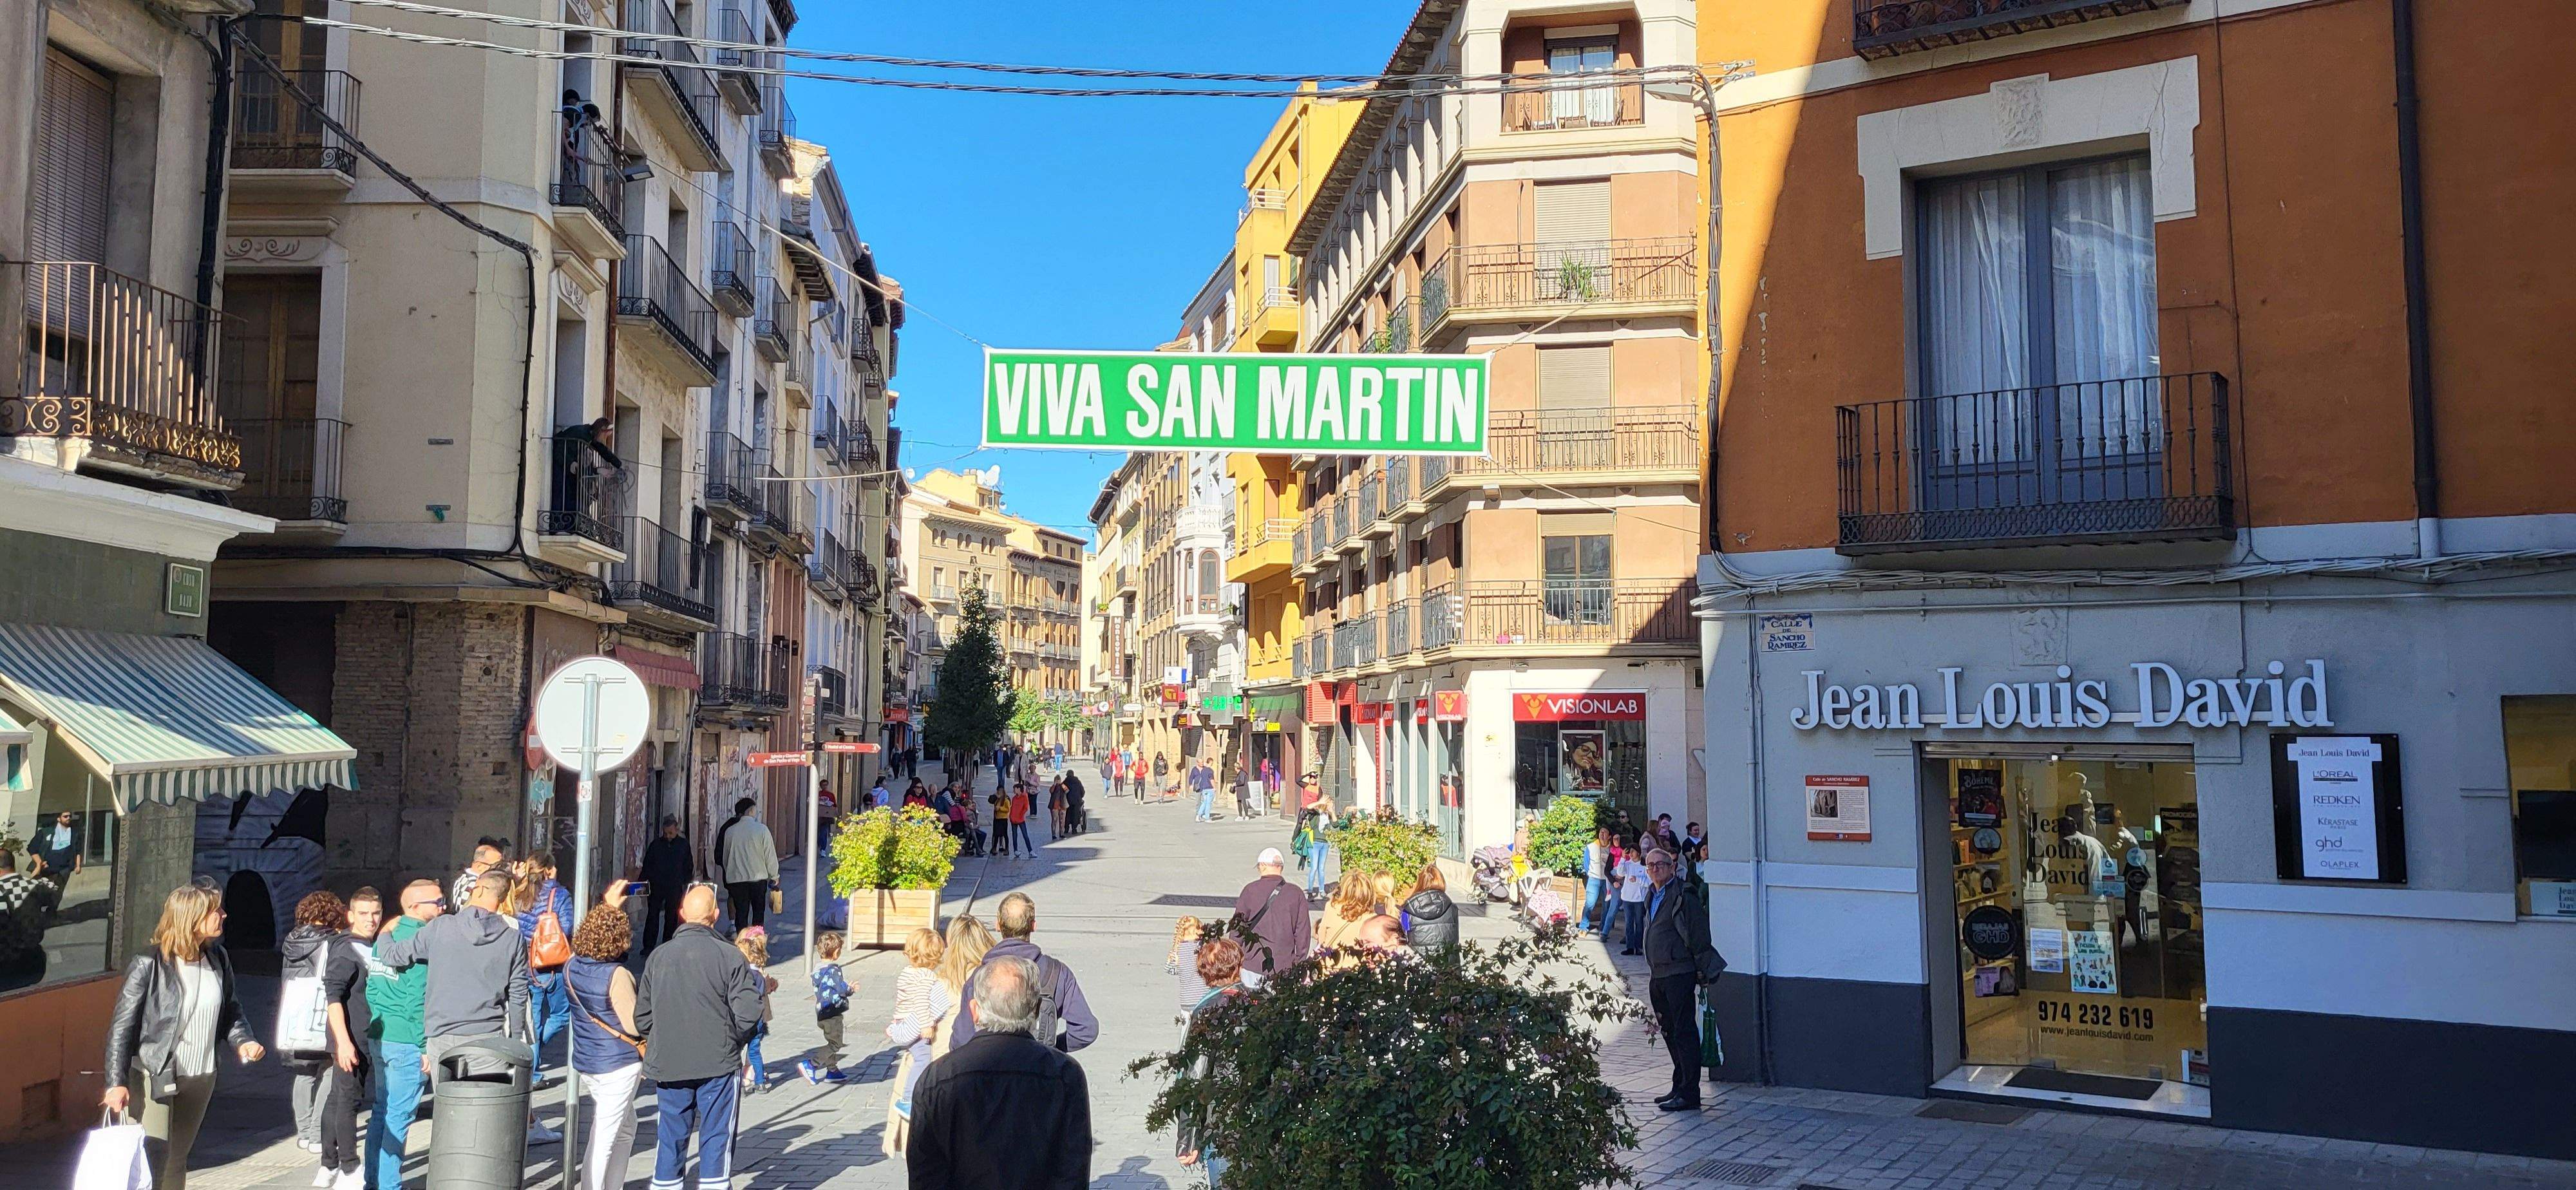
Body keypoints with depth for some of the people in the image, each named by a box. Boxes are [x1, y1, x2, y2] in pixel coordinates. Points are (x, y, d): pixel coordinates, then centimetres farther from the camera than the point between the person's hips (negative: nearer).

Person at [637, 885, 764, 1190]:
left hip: (667, 1065, 3)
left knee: (670, 1139, 13)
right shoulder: (731, 957, -10)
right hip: (719, 1064, -3)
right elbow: (748, 1015, -13)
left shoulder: (658, 956, 0)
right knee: (716, 1137, 7)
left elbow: (642, 1017, 5)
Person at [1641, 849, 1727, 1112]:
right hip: (1658, 976, 9)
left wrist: (1702, 971, -12)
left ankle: (1688, 1094, -3)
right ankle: (1680, 1087, 24)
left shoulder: (1683, 896, -11)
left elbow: (1697, 935, -13)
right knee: (1670, 1032, 15)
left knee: (1684, 1033, -6)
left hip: (1679, 974, -9)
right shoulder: (1652, 898, 16)